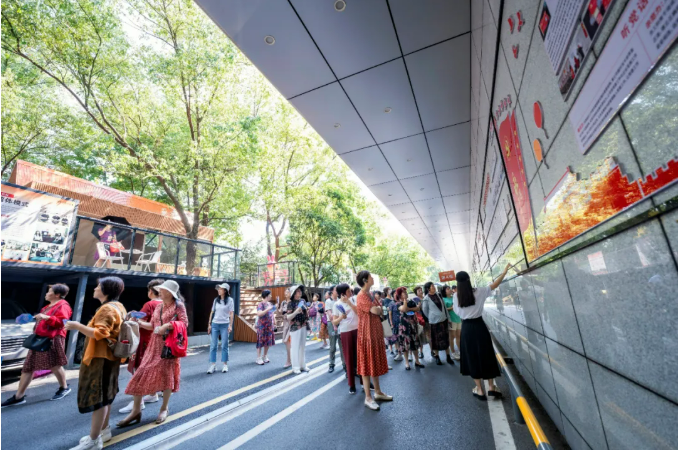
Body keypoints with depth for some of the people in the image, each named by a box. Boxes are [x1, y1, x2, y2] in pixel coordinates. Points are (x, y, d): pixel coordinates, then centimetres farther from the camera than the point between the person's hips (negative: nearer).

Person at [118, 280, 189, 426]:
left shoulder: (178, 305, -8)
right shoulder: (159, 307, 13)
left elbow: (184, 323, -14)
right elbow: (152, 325, 15)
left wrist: (166, 326, -22)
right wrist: (139, 322, 5)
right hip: (155, 343, 6)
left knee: (166, 373, 4)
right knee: (142, 372, 1)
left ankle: (164, 408, 22)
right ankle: (136, 410, 14)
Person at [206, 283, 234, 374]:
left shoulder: (229, 300, -4)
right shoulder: (216, 300, 6)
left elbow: (231, 313, -5)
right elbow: (212, 312, 10)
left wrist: (230, 325, -10)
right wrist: (209, 324, 6)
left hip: (225, 325, -3)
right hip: (215, 324, 3)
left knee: (224, 345, 4)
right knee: (213, 345, 4)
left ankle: (225, 364, 15)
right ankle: (212, 364, 13)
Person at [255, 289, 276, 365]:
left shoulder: (270, 304, 8)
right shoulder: (260, 305, -14)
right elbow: (259, 314, -29)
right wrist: (267, 309, -32)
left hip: (269, 325, 7)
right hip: (262, 325, -7)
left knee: (268, 342, 12)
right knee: (261, 342, 0)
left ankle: (265, 357, 26)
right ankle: (259, 358, 11)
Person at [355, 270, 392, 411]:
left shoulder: (369, 295, 12)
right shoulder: (361, 296, -18)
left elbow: (381, 311, 14)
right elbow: (375, 311, -26)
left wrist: (379, 309, -6)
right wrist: (378, 308, -6)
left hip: (376, 332, 9)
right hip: (367, 333, -9)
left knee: (376, 362, 17)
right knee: (367, 363, 0)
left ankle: (378, 392, 30)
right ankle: (368, 398, 11)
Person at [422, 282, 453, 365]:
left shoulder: (438, 294, 1)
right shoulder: (426, 299, -15)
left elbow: (443, 305, 11)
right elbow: (425, 310, -4)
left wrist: (446, 315, 10)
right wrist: (431, 317, 5)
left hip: (444, 320, 5)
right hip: (434, 322, -5)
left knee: (446, 338, 11)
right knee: (436, 340, 6)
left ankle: (448, 357, 23)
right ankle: (437, 357, 24)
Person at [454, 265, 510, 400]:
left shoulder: (456, 296, -8)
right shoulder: (479, 292, -9)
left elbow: (457, 313, 1)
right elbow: (495, 284, 1)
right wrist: (505, 270, 11)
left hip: (466, 328, 0)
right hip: (479, 326, 0)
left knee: (472, 358, 11)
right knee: (486, 356, 15)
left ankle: (480, 389, 19)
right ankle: (491, 387, 24)